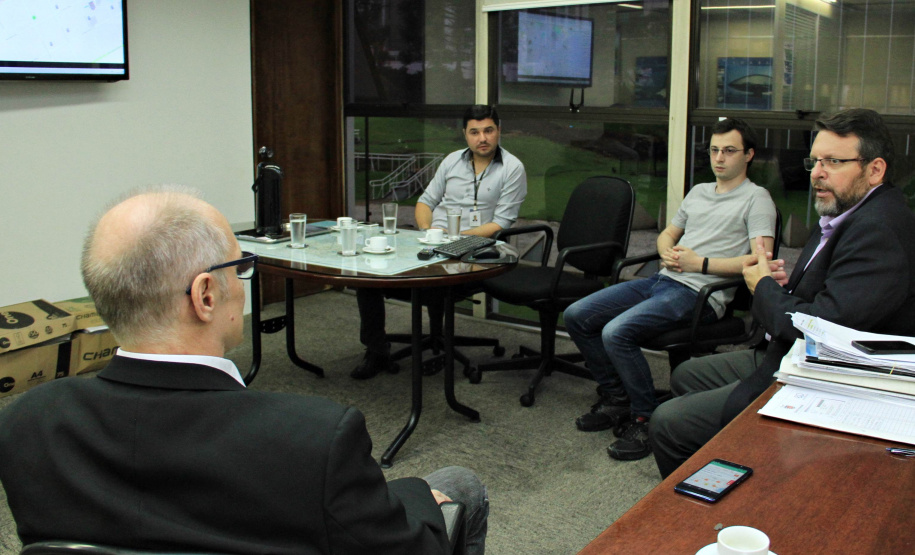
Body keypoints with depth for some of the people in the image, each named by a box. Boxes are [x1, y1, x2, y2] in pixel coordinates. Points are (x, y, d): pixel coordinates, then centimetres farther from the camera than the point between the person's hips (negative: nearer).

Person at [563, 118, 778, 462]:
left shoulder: (756, 199, 1)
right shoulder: (698, 191, 25)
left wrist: (700, 263, -13)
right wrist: (668, 253, 6)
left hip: (701, 294, -8)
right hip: (662, 280, 8)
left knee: (616, 332, -29)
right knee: (576, 316, -4)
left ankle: (645, 420, -12)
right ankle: (616, 399, 6)